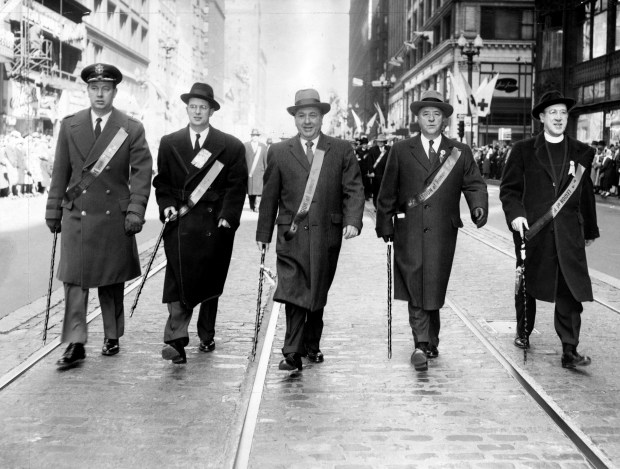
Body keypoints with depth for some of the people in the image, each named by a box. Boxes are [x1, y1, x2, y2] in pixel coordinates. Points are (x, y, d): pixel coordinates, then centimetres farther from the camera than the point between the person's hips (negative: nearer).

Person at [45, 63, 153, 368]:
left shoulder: (132, 129, 0)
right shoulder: (70, 125, 7)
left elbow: (142, 173, -3)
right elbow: (60, 171, 8)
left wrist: (135, 212, -11)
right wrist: (54, 210, 6)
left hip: (114, 216, -1)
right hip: (76, 214, 1)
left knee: (112, 281, 8)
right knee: (74, 280, -3)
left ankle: (112, 338, 22)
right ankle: (75, 345, 1)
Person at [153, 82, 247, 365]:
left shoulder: (231, 147, 5)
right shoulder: (169, 143, 10)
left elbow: (237, 187, 2)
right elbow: (162, 182, 13)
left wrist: (228, 216, -9)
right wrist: (166, 204, -4)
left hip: (215, 225, 0)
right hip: (180, 223, 0)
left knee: (210, 283, 9)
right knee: (179, 282, -10)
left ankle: (207, 336, 23)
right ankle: (176, 339, -13)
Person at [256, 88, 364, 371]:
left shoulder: (341, 150, 7)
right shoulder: (279, 152, 7)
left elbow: (354, 190, 1)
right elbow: (269, 196, 9)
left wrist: (353, 221, -14)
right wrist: (263, 233, 9)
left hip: (327, 234, 1)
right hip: (292, 234, -1)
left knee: (318, 293, 11)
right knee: (293, 292, -11)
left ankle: (311, 345, 27)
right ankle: (293, 353, -9)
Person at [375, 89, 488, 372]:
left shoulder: (460, 152, 10)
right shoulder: (401, 151, 8)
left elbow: (474, 185, 6)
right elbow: (387, 192, 8)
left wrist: (478, 208, -14)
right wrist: (384, 226, 4)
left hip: (443, 231, 1)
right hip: (409, 230, -1)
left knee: (434, 288, 7)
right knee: (414, 285, -9)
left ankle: (430, 341, 23)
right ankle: (422, 345, -8)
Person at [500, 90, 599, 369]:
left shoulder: (582, 152, 10)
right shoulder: (524, 150, 4)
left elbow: (586, 195, 15)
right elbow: (509, 188, 4)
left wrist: (590, 229, 18)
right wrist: (514, 214, -13)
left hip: (569, 234, 1)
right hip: (533, 229, -1)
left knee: (571, 291, -6)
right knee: (527, 285, 12)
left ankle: (569, 351, -1)